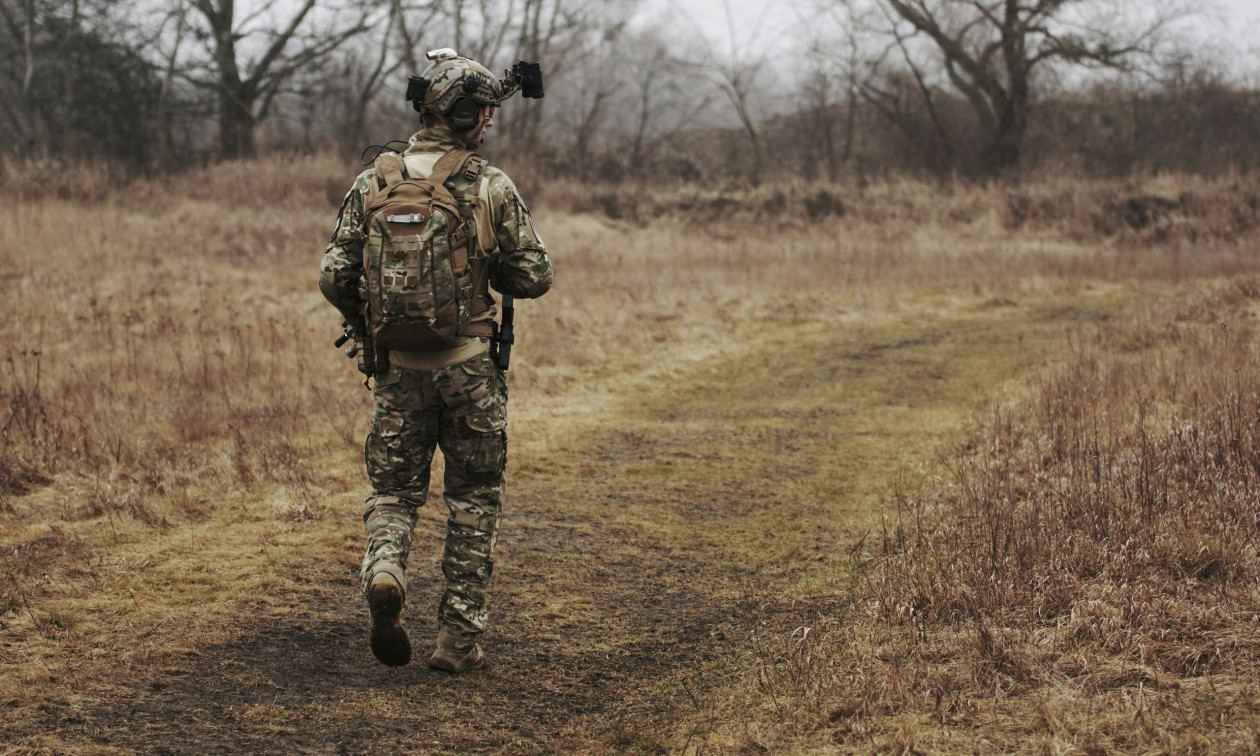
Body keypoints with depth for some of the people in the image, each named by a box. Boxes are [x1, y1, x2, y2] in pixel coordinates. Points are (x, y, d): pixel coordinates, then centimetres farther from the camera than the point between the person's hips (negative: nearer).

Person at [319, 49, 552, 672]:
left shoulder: (373, 183, 0)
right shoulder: (491, 187, -7)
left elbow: (334, 277, -1)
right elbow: (534, 278, -4)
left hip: (398, 366, 2)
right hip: (470, 365, -2)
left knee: (393, 489, 16)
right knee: (474, 502, 11)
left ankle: (384, 570, -15)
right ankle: (458, 638, 11)